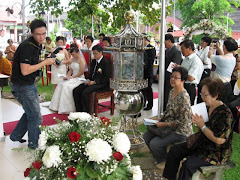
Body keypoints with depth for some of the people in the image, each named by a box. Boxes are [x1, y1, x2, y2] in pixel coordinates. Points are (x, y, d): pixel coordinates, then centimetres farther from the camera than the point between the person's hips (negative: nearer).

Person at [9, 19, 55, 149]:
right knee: (36, 117, 1)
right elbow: (25, 71, -28)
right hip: (22, 86, -10)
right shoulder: (27, 46, -23)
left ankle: (16, 136, 37)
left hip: (29, 85, 10)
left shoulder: (36, 45, 8)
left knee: (30, 113, 23)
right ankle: (34, 145, 18)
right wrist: (45, 62, -22)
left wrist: (48, 60, 6)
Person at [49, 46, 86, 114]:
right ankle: (58, 106, -12)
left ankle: (66, 109, -22)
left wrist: (72, 77, -16)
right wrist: (67, 76, -1)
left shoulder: (81, 60, -8)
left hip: (79, 79, -8)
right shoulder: (72, 59, 16)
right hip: (73, 78, 8)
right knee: (60, 84, -14)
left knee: (66, 86, -27)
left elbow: (81, 72, -14)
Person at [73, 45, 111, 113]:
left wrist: (94, 82, -20)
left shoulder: (106, 63, -7)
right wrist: (88, 81, 1)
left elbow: (106, 78, -12)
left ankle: (86, 112, -18)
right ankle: (79, 111, -5)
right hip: (92, 82, 8)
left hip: (101, 84, -8)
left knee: (85, 92, -31)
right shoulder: (93, 61, 19)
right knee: (76, 91, -12)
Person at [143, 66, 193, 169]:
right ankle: (159, 158, 25)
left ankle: (164, 161, 12)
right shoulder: (172, 92, 4)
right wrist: (160, 119, 2)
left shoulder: (184, 97, -25)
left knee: (154, 143, -19)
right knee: (146, 136, 4)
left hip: (181, 131, -9)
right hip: (169, 125, 9)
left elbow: (183, 121, -24)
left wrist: (164, 124, -20)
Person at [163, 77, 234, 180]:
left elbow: (219, 140, -26)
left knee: (188, 164, -26)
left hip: (216, 152, -8)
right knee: (174, 150, -1)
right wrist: (197, 123, -10)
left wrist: (202, 126, -22)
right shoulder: (207, 107, 1)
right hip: (202, 142, 9)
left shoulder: (225, 114, -23)